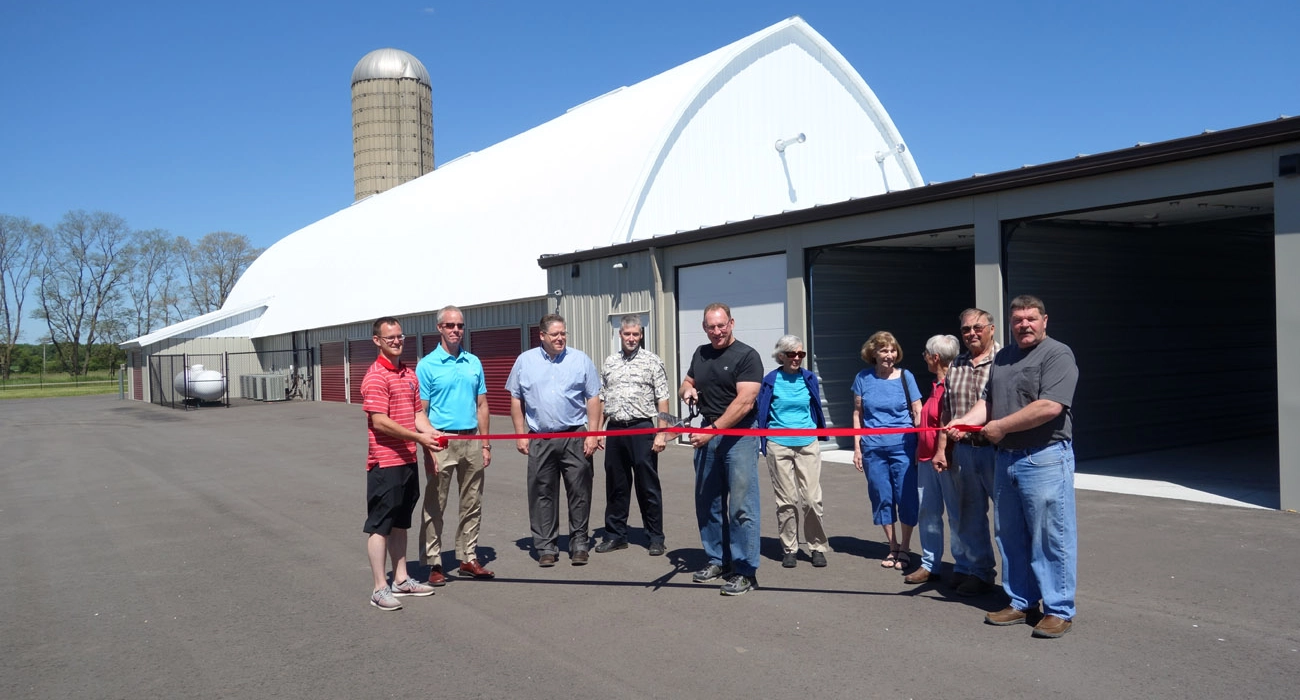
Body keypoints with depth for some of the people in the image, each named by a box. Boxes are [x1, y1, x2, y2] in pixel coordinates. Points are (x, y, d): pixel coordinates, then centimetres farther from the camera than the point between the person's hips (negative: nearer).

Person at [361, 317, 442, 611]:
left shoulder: (409, 374, 13)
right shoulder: (376, 376, -13)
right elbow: (380, 421, -19)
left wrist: (433, 433, -6)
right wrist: (419, 438, -20)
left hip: (408, 460, 8)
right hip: (385, 462, -8)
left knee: (400, 522, 16)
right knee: (380, 525, 0)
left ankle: (401, 580, 27)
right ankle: (380, 589, 7)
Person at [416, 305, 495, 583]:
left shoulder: (474, 363, 9)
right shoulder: (427, 365, -3)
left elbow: (481, 406, 12)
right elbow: (421, 411, -6)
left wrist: (485, 445, 7)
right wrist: (428, 450, -13)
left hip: (472, 441, 5)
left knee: (472, 505, 10)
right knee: (434, 506, 1)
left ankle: (468, 559, 20)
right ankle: (433, 563, 10)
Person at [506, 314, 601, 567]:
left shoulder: (581, 360, 2)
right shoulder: (525, 361, 6)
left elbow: (593, 399, 2)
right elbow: (516, 399, 9)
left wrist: (592, 435, -5)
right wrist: (520, 435, 3)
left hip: (575, 438, -1)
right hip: (540, 440, 1)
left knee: (579, 492, 3)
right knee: (542, 494, 5)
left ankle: (579, 544, 15)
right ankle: (546, 547, 15)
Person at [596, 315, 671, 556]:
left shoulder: (652, 362, -1)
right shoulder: (609, 363, 12)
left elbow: (662, 401, -4)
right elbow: (601, 400, 15)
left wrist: (661, 433, -10)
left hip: (642, 429, -4)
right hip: (615, 430, 4)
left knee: (648, 486, 2)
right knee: (615, 486, 11)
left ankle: (656, 538, 12)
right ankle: (615, 535, 22)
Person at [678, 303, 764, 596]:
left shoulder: (747, 356, -8)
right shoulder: (701, 353, 13)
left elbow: (744, 402, -17)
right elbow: (686, 383, 27)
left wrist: (713, 429, -22)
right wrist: (687, 390, 2)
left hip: (739, 434, -7)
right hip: (707, 434, 7)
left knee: (741, 505, -6)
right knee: (707, 502, 11)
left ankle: (745, 571, 1)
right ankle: (717, 560, 25)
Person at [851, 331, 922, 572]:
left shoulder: (905, 376, 1)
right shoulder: (863, 378, 4)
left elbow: (918, 413, 2)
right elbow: (858, 414, 8)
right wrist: (857, 448, 4)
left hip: (903, 446, -1)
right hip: (873, 449, 1)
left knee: (906, 497, -1)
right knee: (881, 498, 7)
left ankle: (904, 549, 16)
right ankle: (892, 548, 22)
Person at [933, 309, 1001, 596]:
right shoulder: (955, 366, 12)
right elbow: (947, 412, 15)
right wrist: (941, 448, 13)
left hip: (996, 448, -6)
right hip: (963, 451, 6)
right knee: (969, 514, 13)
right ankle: (976, 570, 25)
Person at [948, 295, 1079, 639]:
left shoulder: (1057, 354, -8)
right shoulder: (1002, 357, 17)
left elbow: (1050, 407, -20)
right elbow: (987, 401, 17)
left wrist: (1001, 426, -14)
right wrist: (963, 422, -2)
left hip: (1044, 459, -8)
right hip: (1006, 457, 8)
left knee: (1051, 537, -2)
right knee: (1011, 536, 13)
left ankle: (1059, 610, 9)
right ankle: (1021, 603, 25)